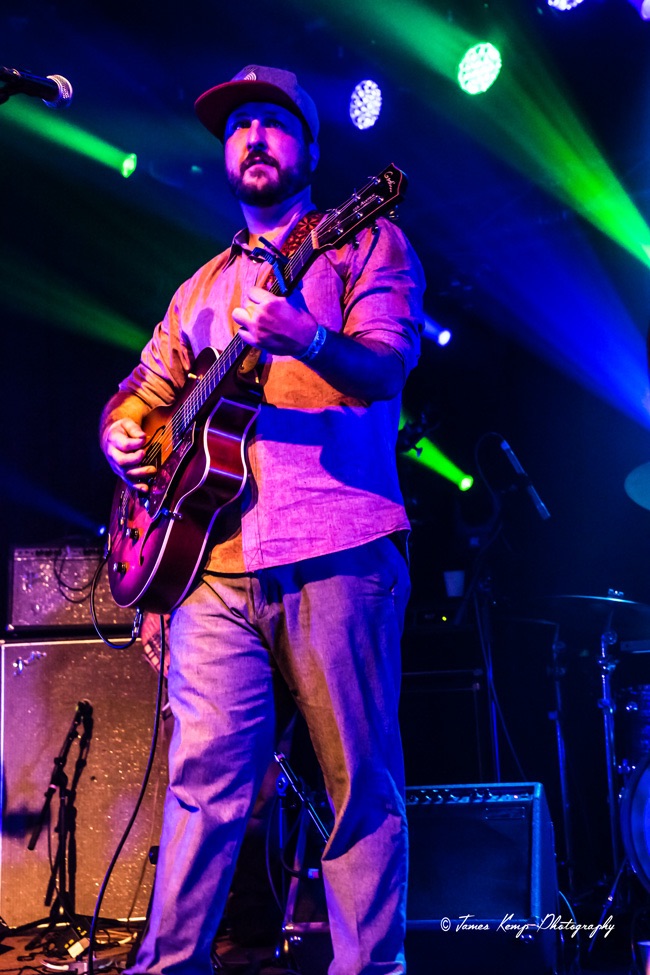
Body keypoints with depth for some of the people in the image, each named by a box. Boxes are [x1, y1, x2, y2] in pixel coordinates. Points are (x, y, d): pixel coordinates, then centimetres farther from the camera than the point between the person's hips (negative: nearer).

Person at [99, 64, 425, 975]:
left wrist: (308, 339, -29)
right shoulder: (202, 288, 25)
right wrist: (122, 437, 6)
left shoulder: (365, 244, 9)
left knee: (361, 784, -1)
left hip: (336, 555, -4)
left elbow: (387, 365, -8)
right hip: (215, 560, 4)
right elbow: (144, 389, 30)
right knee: (205, 777, -1)